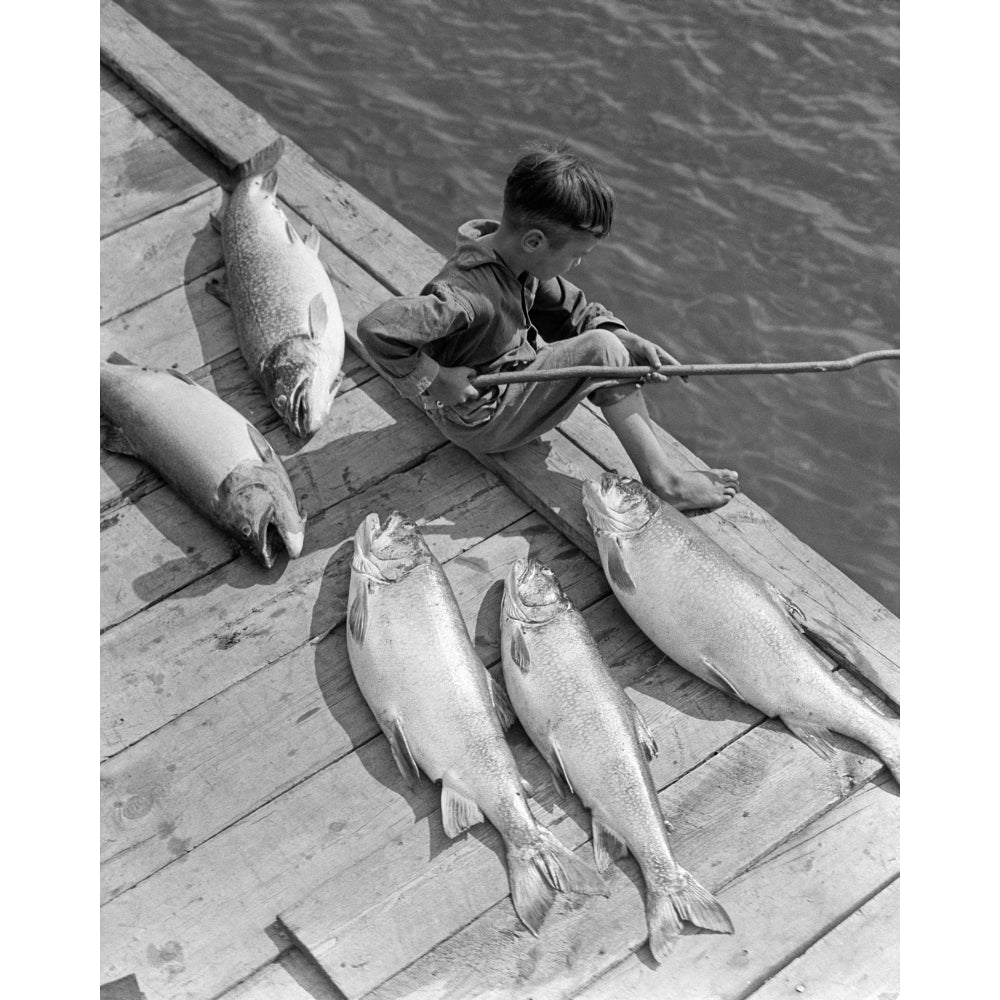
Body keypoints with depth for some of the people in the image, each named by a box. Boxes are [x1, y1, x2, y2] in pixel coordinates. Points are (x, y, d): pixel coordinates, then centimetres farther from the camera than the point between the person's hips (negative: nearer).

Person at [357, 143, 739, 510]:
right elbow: (377, 328, -40)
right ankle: (664, 482, -12)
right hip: (481, 419, -10)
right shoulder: (468, 294, -34)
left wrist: (631, 343, -6)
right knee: (601, 351, -20)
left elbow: (573, 311, 8)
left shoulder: (519, 259, -6)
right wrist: (433, 379, -29)